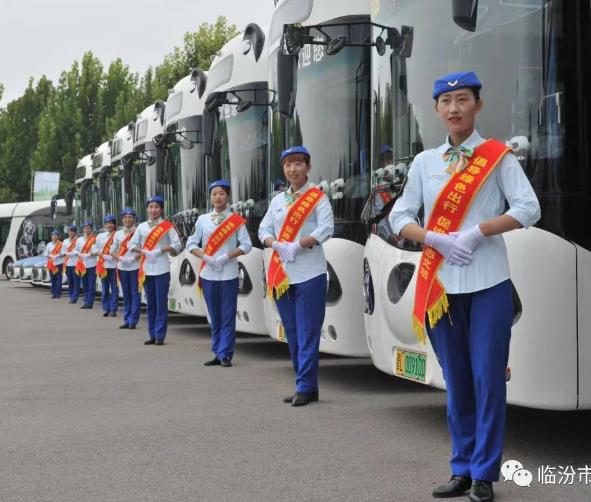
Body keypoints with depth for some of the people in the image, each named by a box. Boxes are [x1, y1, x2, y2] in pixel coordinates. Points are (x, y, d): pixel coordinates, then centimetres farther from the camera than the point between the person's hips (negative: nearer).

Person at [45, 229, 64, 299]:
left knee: (59, 279, -4)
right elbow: (46, 253, 11)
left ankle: (58, 293, 1)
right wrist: (50, 256, -7)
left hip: (59, 263, -4)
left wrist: (57, 256, -16)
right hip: (51, 264, 4)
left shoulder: (61, 244, -2)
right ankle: (53, 293, 12)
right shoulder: (49, 245, 11)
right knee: (52, 279, 6)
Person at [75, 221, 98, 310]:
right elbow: (76, 250, 16)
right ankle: (86, 302, 16)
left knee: (91, 285, -4)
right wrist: (79, 254, -3)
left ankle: (89, 303, 0)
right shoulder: (79, 239, 13)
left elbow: (97, 251, -5)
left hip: (92, 265, -5)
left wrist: (92, 254, -20)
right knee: (84, 285, 9)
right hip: (82, 265, 5)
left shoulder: (94, 239, -3)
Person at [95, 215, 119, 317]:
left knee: (114, 288, -1)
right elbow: (97, 250, 10)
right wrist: (104, 256, -4)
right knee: (105, 289, 7)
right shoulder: (100, 236, 11)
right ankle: (106, 309, 14)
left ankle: (113, 309, 4)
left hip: (114, 265, -3)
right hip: (103, 265, 3)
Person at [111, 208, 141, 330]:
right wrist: (119, 258, -4)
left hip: (135, 266, -4)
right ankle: (126, 320, 13)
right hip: (122, 267, 4)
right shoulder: (118, 234, 11)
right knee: (126, 294, 9)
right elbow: (112, 251, 14)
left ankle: (133, 320, -3)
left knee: (135, 293, -4)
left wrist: (135, 257, -15)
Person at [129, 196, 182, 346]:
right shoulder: (141, 226, 11)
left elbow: (177, 245, -4)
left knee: (161, 303, -4)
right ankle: (152, 335, 13)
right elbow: (132, 244, 12)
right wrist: (143, 251, -7)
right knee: (150, 303, 8)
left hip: (161, 269, -4)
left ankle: (160, 335, -1)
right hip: (146, 269, 4)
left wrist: (159, 251, -14)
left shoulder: (167, 226, 0)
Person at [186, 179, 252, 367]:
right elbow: (191, 244, 8)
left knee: (228, 316, -2)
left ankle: (225, 354, 3)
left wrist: (226, 256, -14)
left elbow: (246, 245, -2)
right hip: (208, 274, 2)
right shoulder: (202, 219, 7)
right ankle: (217, 354, 15)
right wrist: (206, 257, -8)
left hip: (228, 274, -2)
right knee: (214, 316, 8)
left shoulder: (236, 219, 1)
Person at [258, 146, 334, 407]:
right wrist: (276, 245, -9)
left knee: (307, 333, -6)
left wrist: (297, 246, -19)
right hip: (281, 274, 6)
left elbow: (326, 229, -13)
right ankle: (307, 385, 16)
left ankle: (305, 387, -4)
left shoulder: (318, 198, -1)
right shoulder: (277, 200, 16)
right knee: (292, 333, 9)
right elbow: (264, 230, 12)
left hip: (309, 274, -6)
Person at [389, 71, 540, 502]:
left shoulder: (497, 156, 0)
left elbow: (528, 209, -7)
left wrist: (475, 233, -15)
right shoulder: (424, 162, 9)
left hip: (488, 284, -3)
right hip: (441, 285, 3)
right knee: (456, 380, 9)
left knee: (488, 378, -2)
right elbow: (400, 217, 7)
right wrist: (436, 239, -10)